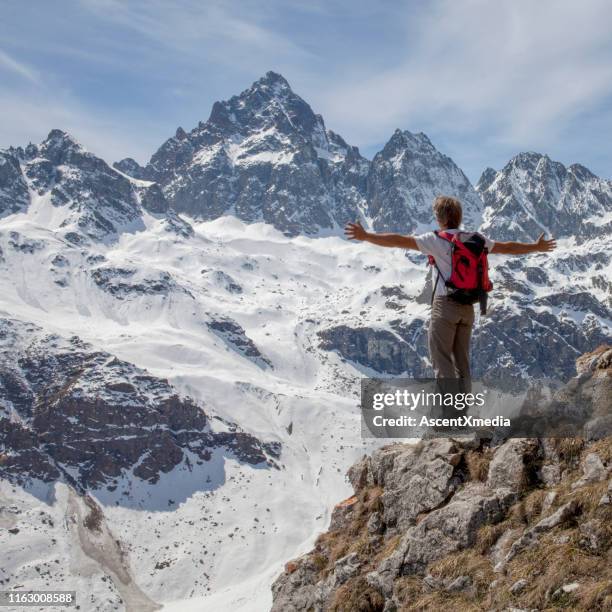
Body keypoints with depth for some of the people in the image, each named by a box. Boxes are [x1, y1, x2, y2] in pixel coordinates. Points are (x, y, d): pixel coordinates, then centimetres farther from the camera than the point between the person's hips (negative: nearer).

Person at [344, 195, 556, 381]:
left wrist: (366, 236, -15)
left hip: (446, 304, -6)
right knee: (461, 359, 14)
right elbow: (507, 247, 19)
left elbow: (400, 241, -15)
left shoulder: (437, 240, -9)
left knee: (441, 358, -1)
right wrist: (536, 247, 34)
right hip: (468, 307, 6)